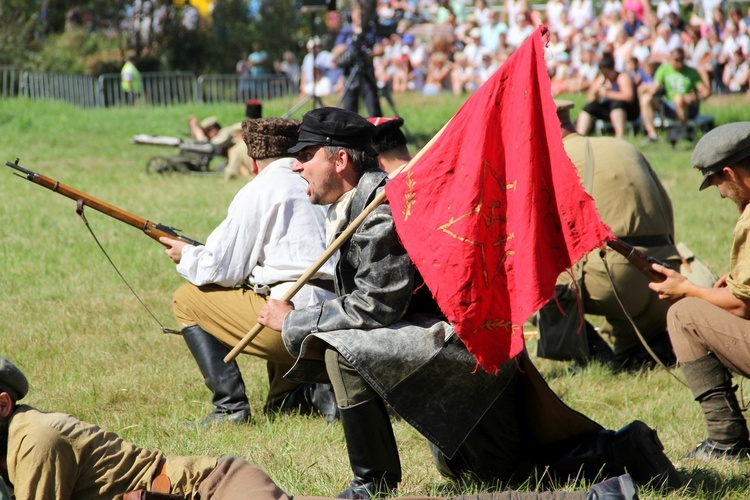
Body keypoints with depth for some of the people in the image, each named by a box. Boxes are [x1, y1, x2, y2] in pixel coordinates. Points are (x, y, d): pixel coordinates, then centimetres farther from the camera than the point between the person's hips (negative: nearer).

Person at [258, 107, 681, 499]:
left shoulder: (383, 209, -20)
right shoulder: (353, 206, 11)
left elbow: (376, 306, -25)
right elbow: (364, 299, 16)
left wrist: (294, 322, -16)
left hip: (466, 342, -11)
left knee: (344, 351, -24)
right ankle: (626, 451, 24)